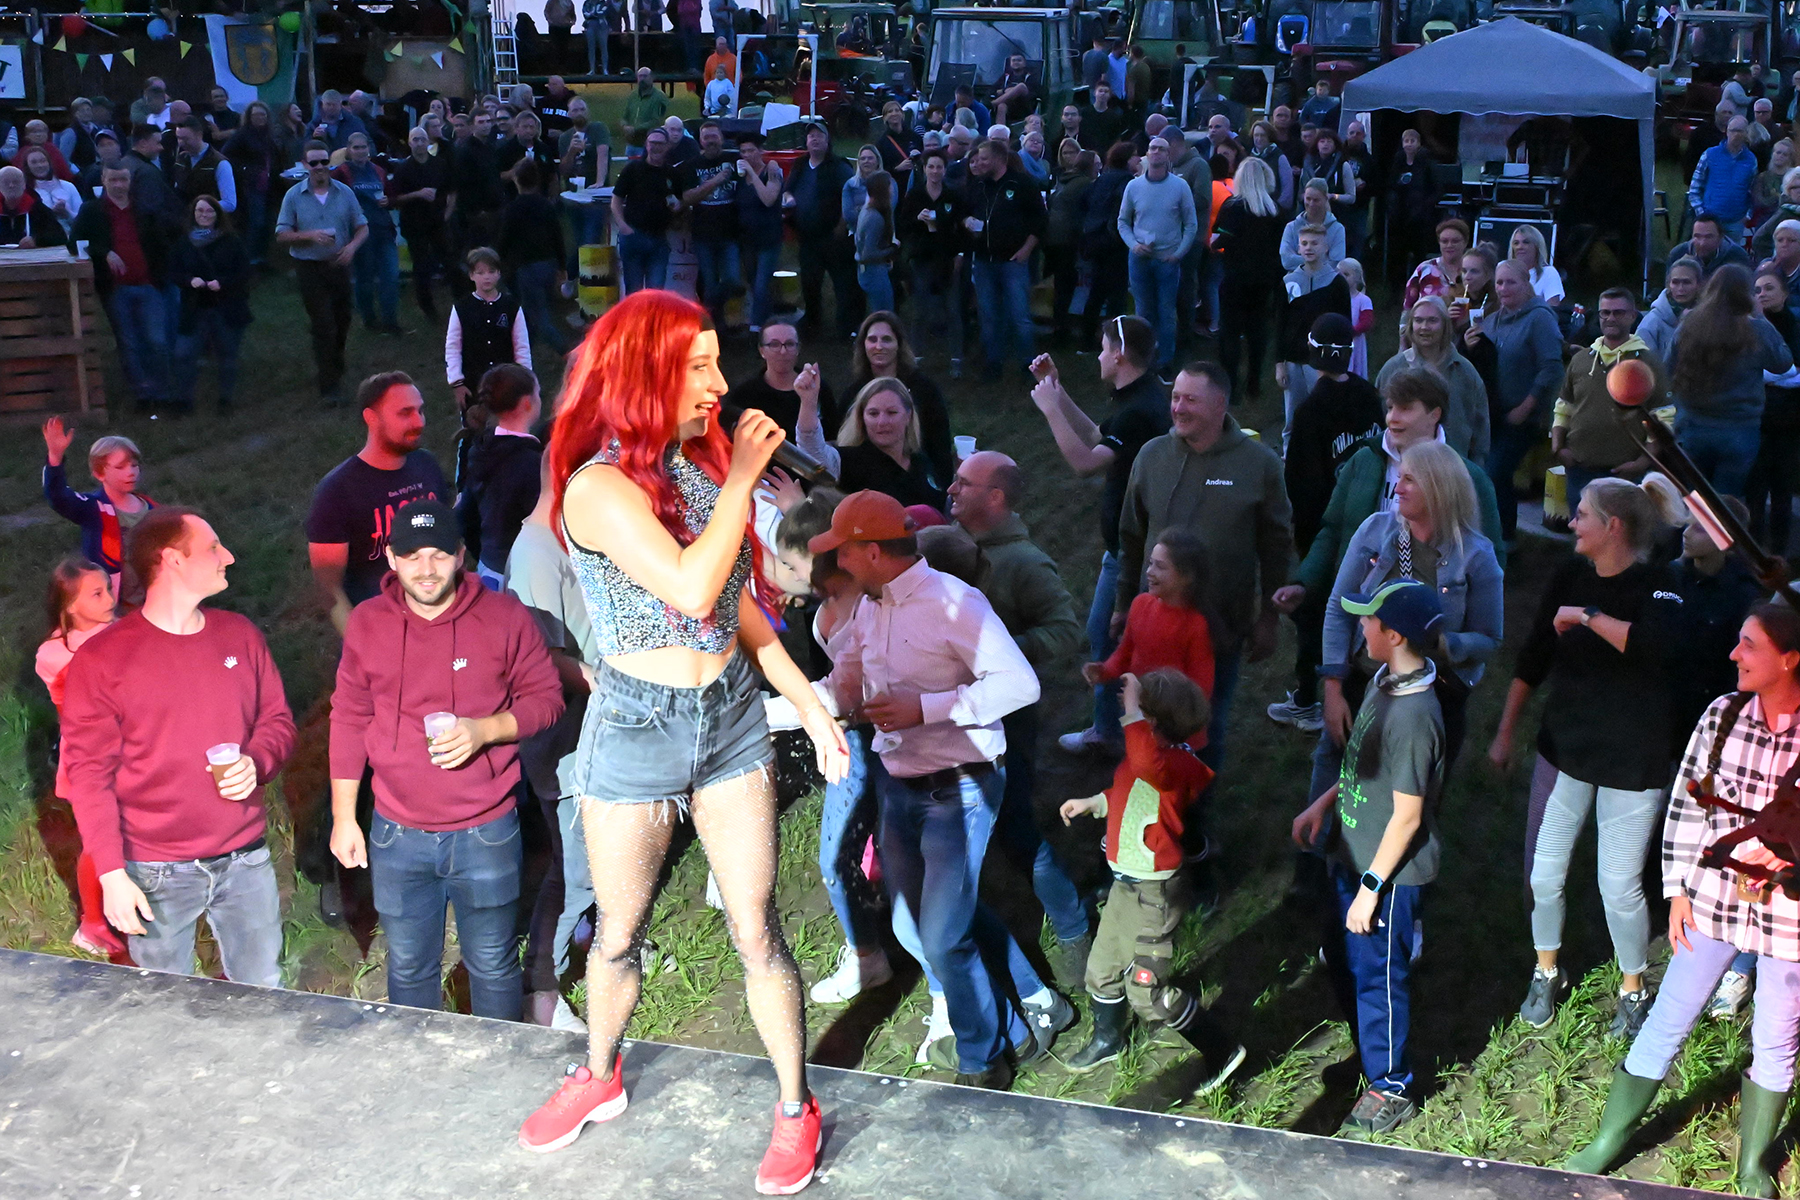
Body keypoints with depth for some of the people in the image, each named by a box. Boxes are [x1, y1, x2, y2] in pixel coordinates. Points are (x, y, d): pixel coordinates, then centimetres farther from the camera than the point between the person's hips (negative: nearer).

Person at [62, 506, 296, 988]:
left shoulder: (239, 634, 5)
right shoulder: (101, 659, -9)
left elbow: (277, 719, 12)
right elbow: (89, 773, -9)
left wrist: (256, 763, -11)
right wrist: (111, 874, -14)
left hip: (245, 860, 4)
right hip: (158, 875, -4)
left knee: (262, 997, 13)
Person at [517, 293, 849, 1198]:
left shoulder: (704, 465, 3)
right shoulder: (599, 486, -17)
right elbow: (691, 588, -29)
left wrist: (808, 701, 8)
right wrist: (743, 476, -21)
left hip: (731, 715, 4)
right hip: (638, 725, -4)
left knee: (757, 933, 7)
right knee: (618, 934, 15)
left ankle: (796, 1107, 23)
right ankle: (600, 1078, 40)